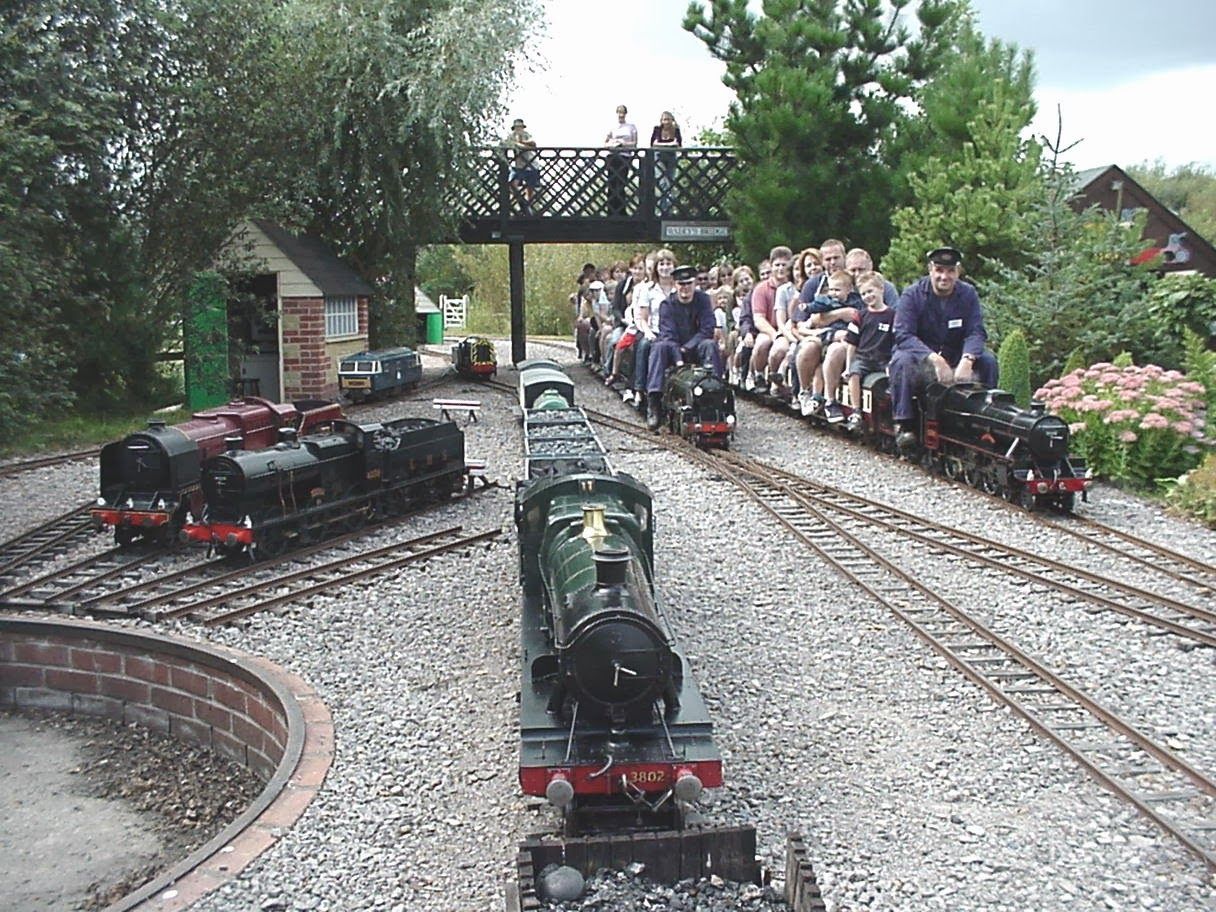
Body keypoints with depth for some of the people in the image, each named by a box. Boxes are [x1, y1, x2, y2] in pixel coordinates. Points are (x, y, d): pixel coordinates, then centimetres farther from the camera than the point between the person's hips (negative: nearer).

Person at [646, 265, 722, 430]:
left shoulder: (703, 300, 1)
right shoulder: (668, 305, -3)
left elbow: (707, 330, -8)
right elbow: (668, 335, -15)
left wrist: (685, 349, -18)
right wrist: (678, 360, -31)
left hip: (696, 348, 0)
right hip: (674, 351, 0)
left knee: (710, 345, -30)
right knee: (660, 347, -31)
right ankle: (655, 406, -39)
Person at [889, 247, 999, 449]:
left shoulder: (968, 294, -1)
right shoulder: (912, 294, -11)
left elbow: (976, 332, -11)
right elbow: (903, 335, -22)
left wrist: (966, 360, -34)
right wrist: (935, 359, -37)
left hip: (955, 356, 3)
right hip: (919, 352, -3)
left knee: (987, 360, -20)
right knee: (903, 361, -35)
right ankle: (904, 425, -31)